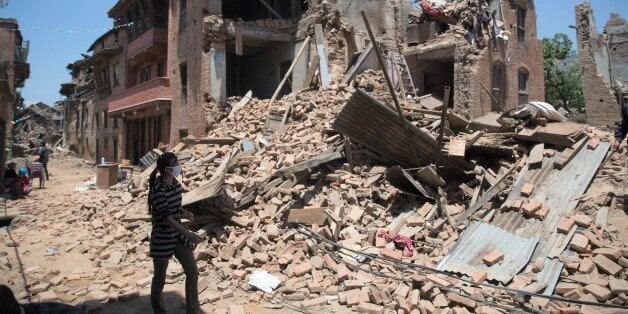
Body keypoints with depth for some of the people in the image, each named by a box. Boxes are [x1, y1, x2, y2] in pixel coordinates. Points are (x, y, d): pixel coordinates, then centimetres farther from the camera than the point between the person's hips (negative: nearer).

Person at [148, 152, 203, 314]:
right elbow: (166, 217, -26)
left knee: (192, 271, 4)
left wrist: (185, 213, -5)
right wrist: (188, 234, -29)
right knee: (160, 277, 10)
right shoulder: (157, 190, -22)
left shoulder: (175, 183, 1)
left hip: (178, 233, 7)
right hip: (162, 237, -7)